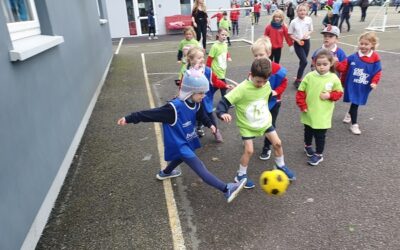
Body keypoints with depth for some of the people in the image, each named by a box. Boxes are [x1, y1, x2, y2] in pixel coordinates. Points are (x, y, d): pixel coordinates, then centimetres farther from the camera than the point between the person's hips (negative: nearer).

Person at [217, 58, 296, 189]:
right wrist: (222, 113, -50)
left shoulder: (267, 85, -11)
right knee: (249, 150, -9)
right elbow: (224, 102, -31)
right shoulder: (242, 89, -29)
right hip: (247, 125, -5)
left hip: (265, 121, 5)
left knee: (277, 143, 8)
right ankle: (241, 175, 14)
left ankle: (281, 166, 34)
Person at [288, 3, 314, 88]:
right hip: (298, 43, -4)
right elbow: (290, 34, -3)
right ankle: (297, 80, -3)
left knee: (303, 61, 12)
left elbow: (311, 30, 10)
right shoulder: (294, 22, -11)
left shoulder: (309, 19, -3)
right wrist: (297, 40, -15)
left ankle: (299, 77, 31)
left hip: (306, 42, 4)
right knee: (304, 61, -15)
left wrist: (307, 34, -11)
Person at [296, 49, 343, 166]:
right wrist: (302, 106, -10)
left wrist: (330, 95, -17)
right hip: (309, 113, 2)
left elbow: (339, 92, 2)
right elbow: (300, 92, -4)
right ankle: (307, 146, 50)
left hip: (323, 115, -2)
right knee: (308, 132, 23)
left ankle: (319, 155, 25)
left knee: (320, 135, 7)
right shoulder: (309, 76, -10)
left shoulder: (334, 78, -10)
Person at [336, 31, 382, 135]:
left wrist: (374, 82, -14)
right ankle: (354, 124, 15)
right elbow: (343, 67, -6)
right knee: (354, 103, 3)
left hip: (364, 87, 2)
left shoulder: (375, 59, -7)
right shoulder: (353, 57, -8)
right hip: (352, 85, -2)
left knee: (356, 103, 17)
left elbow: (378, 72, -2)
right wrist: (337, 64, -23)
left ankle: (349, 114, 48)